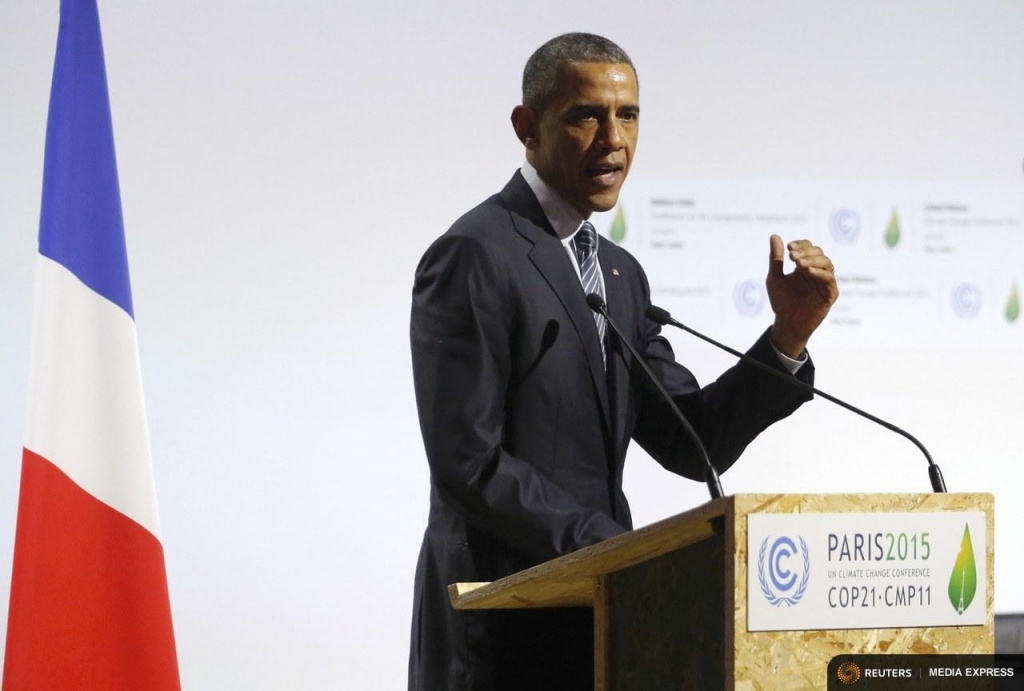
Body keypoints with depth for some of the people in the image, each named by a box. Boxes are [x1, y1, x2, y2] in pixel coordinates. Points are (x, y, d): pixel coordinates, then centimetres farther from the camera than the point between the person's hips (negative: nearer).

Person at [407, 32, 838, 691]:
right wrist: (615, 546, -18)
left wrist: (789, 335, -4)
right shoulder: (474, 255, -11)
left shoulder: (621, 274, 15)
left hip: (594, 615, 7)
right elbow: (469, 461, -17)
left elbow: (691, 445, 8)